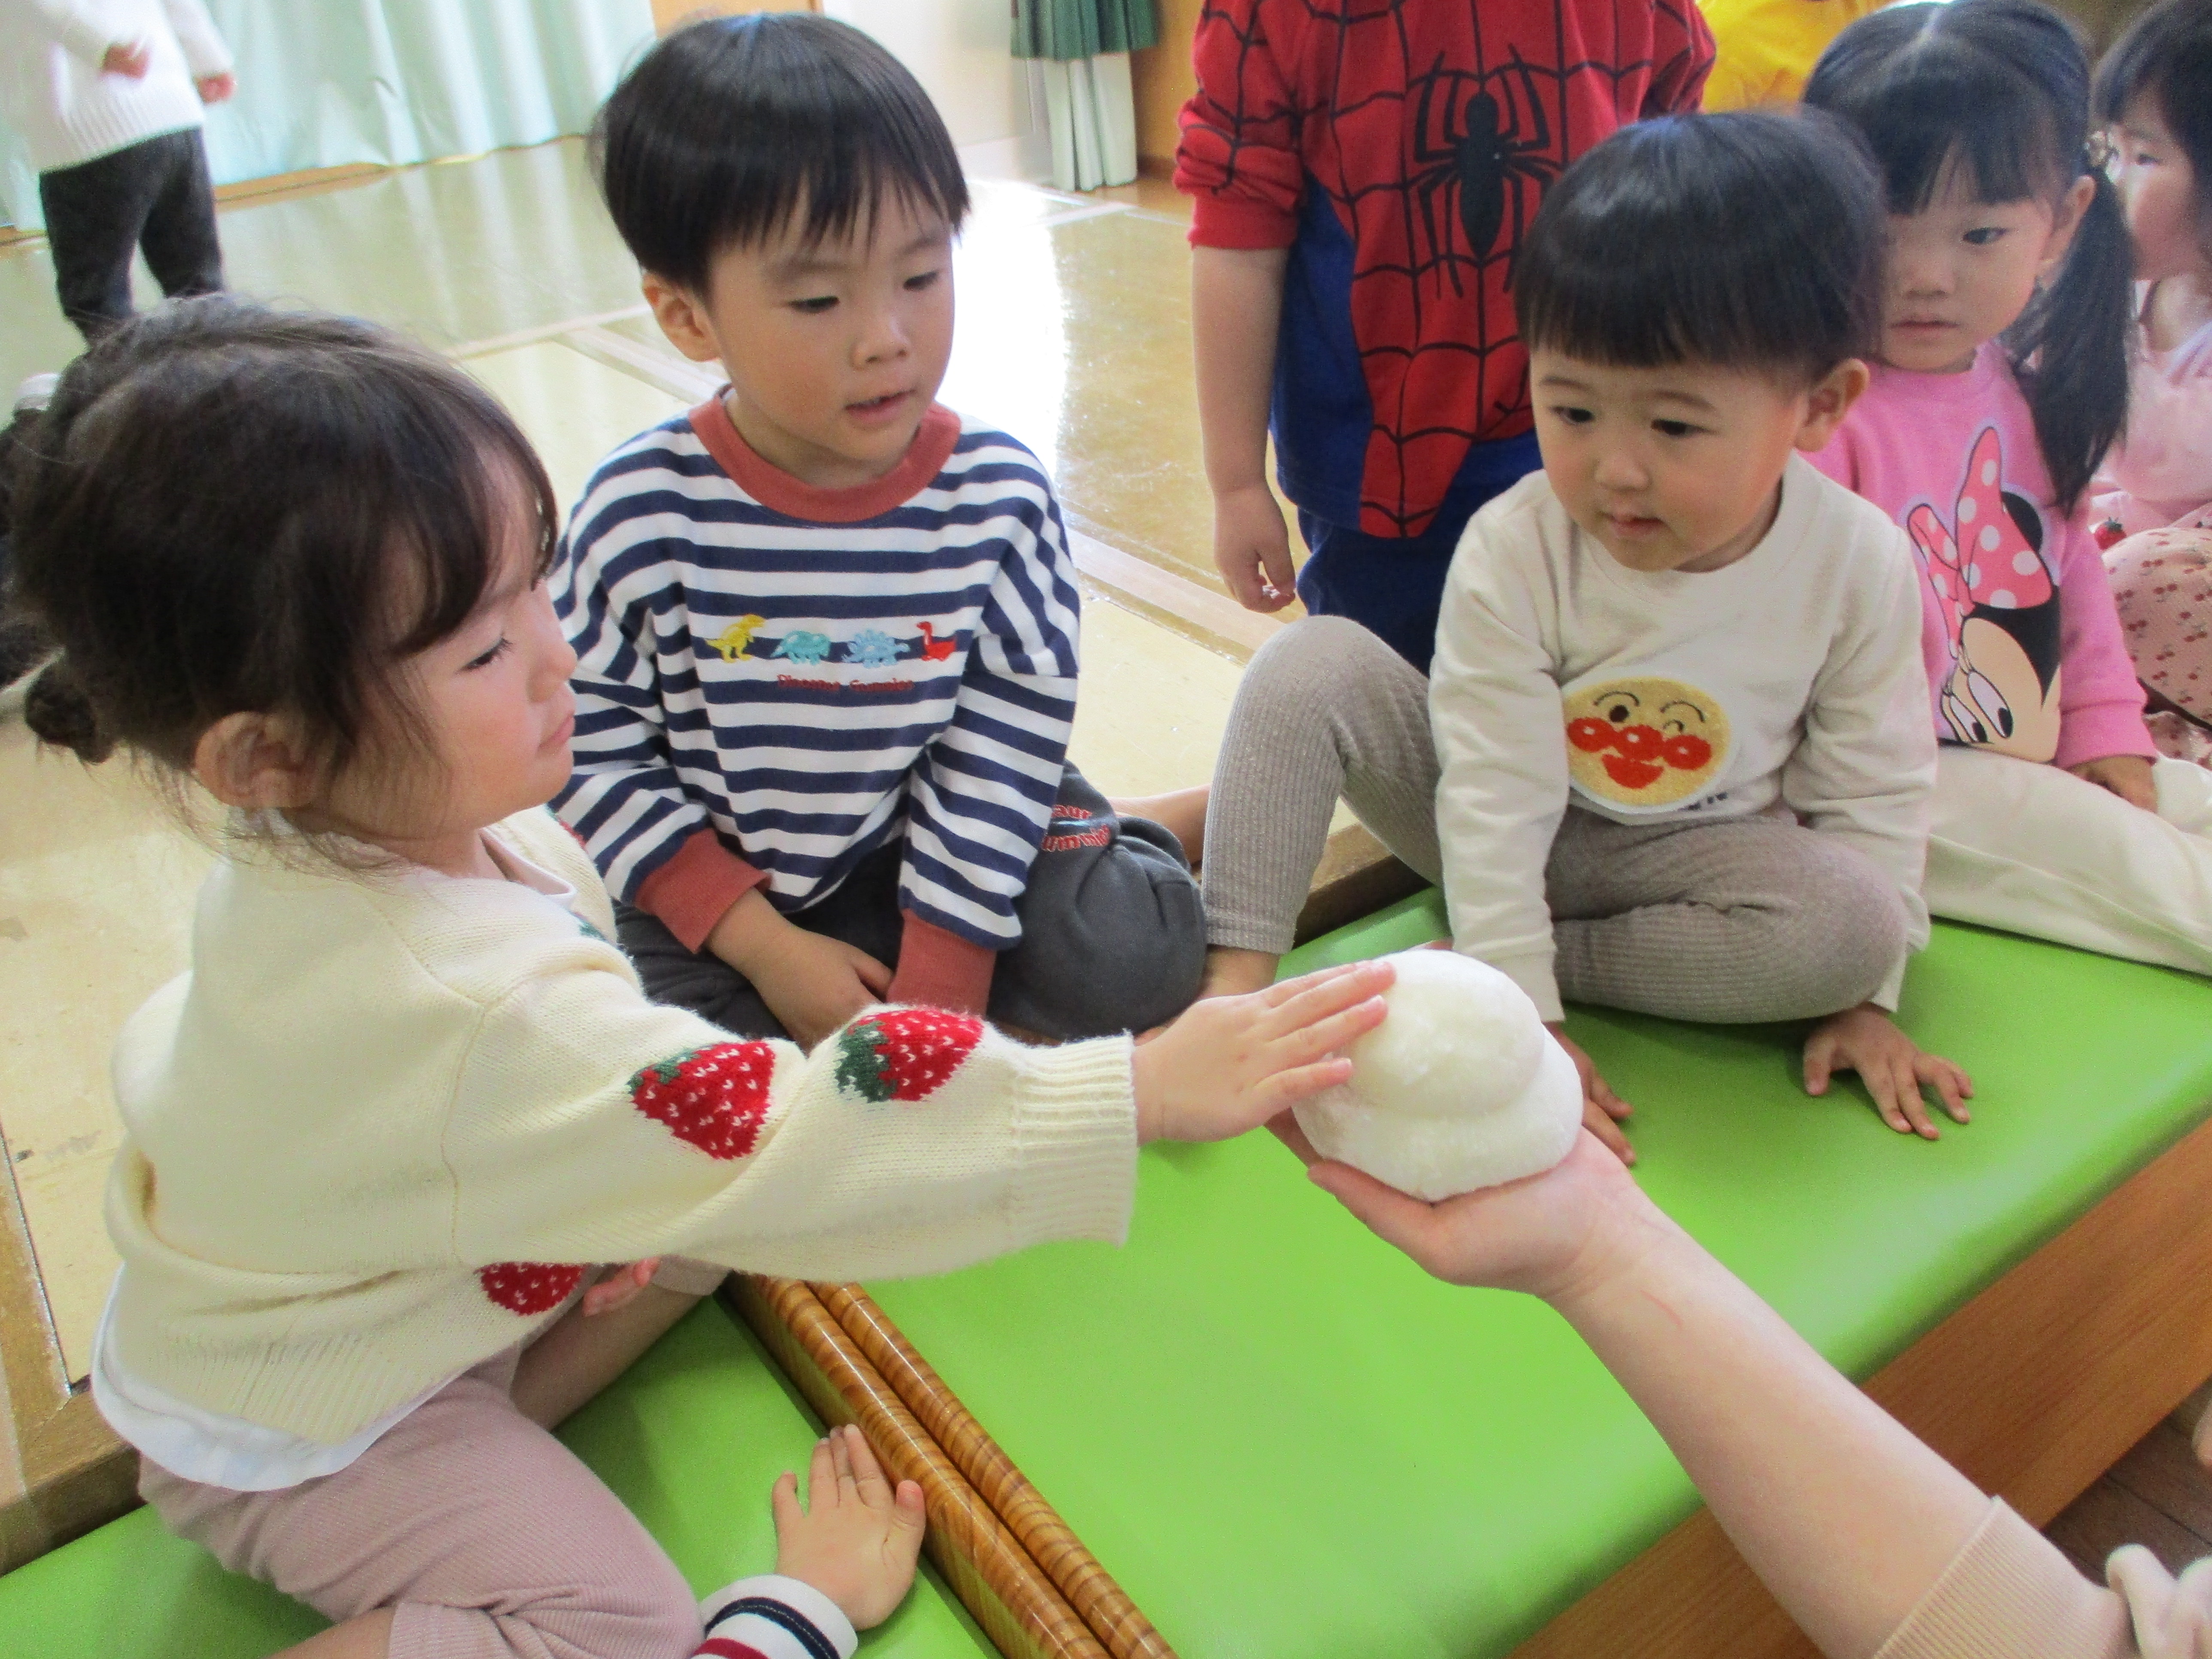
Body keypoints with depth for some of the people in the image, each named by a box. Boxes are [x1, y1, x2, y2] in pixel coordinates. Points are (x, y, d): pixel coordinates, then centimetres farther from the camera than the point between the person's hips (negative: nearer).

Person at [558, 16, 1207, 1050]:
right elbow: (594, 756, -8)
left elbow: (998, 759, -12)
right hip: (721, 889, 1)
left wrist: (932, 999, -15)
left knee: (1134, 962, -19)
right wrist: (766, 945, -14)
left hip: (938, 838, 0)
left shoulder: (1000, 498, -15)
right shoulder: (643, 514, -17)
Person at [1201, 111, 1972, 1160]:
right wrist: (1523, 1019, -26)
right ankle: (1236, 979, -26)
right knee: (1309, 666, -24)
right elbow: (1497, 799, -24)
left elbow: (1874, 790, -5)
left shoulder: (1859, 564, -17)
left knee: (1853, 916, -30)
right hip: (1509, 832, -1)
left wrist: (1865, 995, -6)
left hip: (1681, 860, 2)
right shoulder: (1512, 554, -24)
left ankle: (1461, 968, -24)